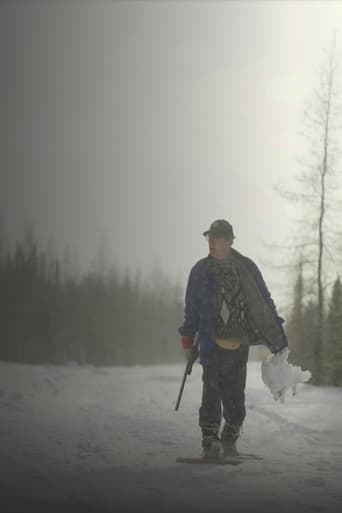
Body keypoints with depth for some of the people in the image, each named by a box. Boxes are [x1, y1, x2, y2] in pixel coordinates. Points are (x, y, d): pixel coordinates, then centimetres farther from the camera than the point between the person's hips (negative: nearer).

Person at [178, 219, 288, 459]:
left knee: (235, 396, 6)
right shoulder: (200, 271, 4)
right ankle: (210, 442, -2)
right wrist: (188, 338, 11)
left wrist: (277, 333, 3)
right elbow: (191, 307, 13)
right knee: (212, 394, -8)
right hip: (213, 343, -1)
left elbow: (264, 301, 8)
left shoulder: (247, 268, 3)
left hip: (240, 343, 1)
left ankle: (230, 442, 20)